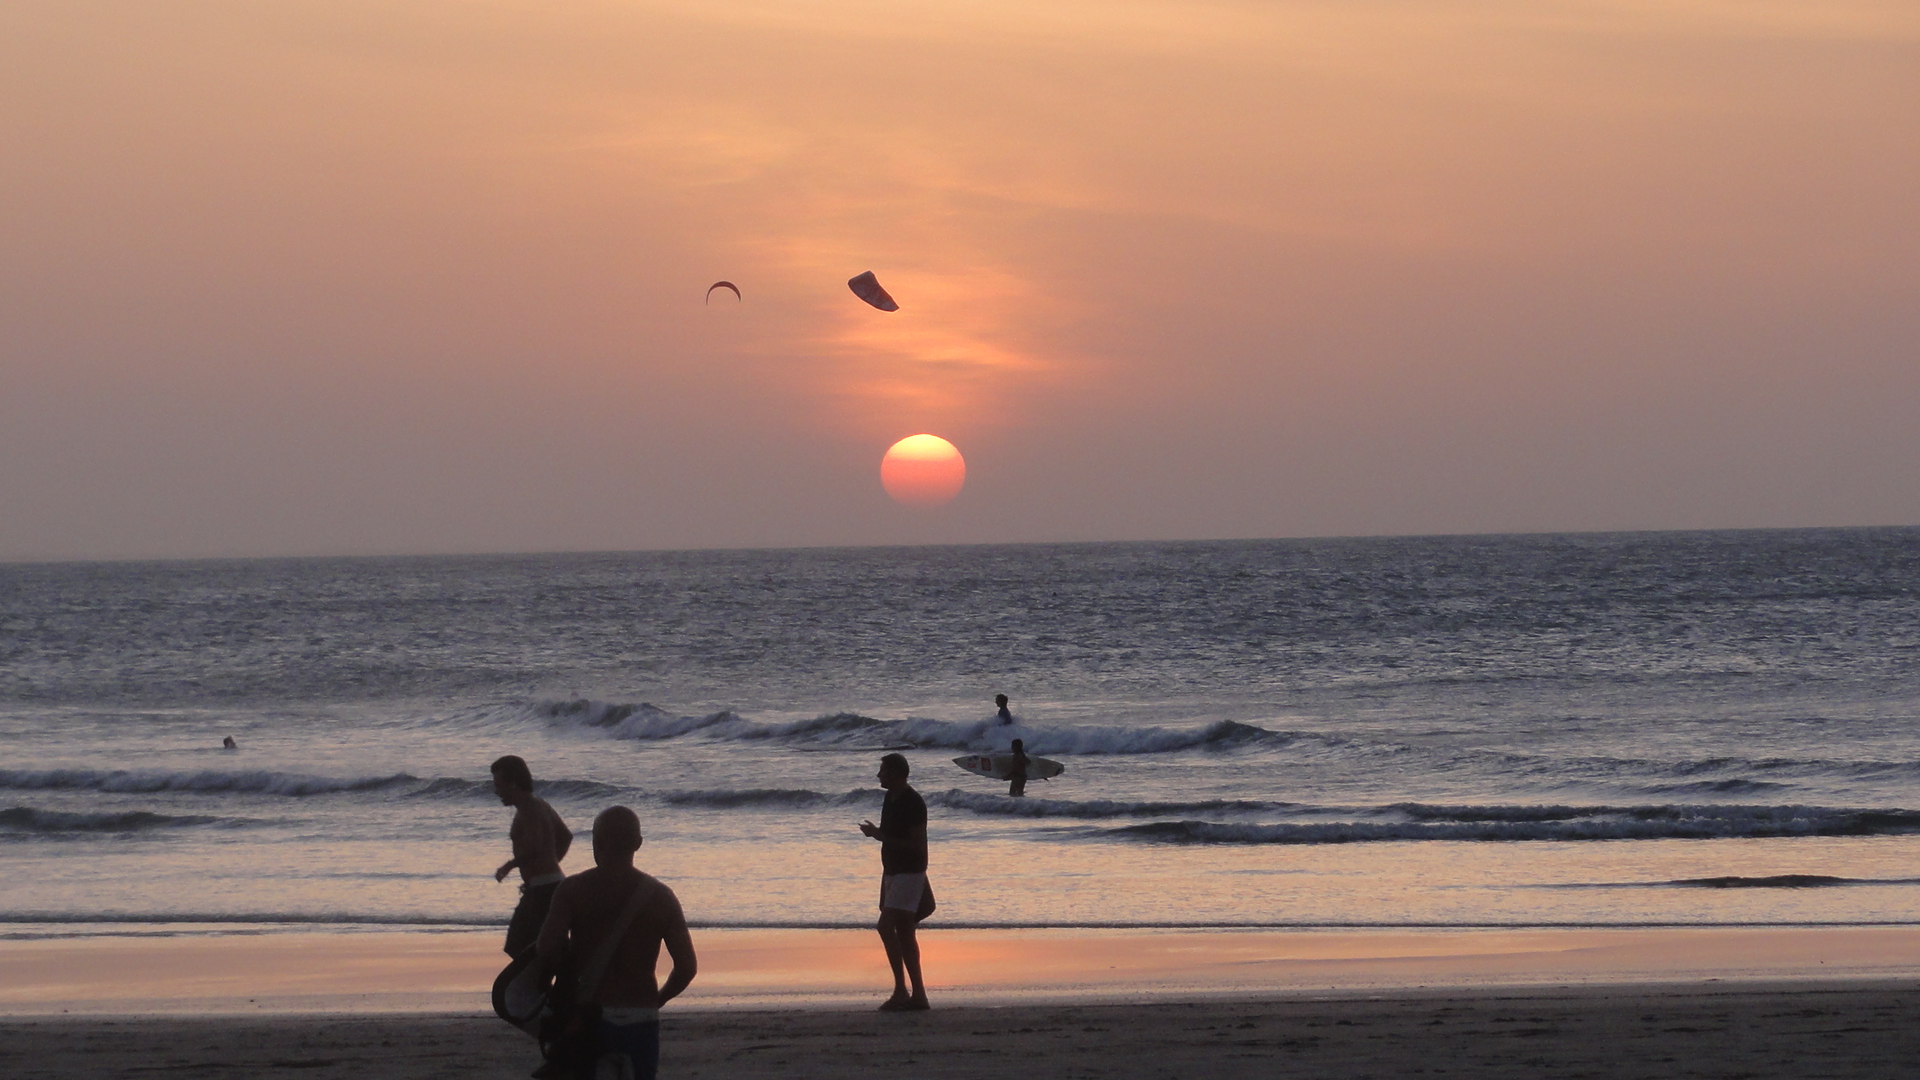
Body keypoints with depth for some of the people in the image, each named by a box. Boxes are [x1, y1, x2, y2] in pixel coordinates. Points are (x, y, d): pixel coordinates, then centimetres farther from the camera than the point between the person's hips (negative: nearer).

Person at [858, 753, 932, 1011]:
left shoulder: (913, 803, -17)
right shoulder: (891, 800, 13)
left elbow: (917, 844, -20)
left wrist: (880, 835, -22)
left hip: (909, 873, -10)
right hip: (893, 872, 10)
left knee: (886, 926, -17)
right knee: (904, 932, 8)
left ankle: (900, 991, -15)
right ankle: (918, 995, 10)